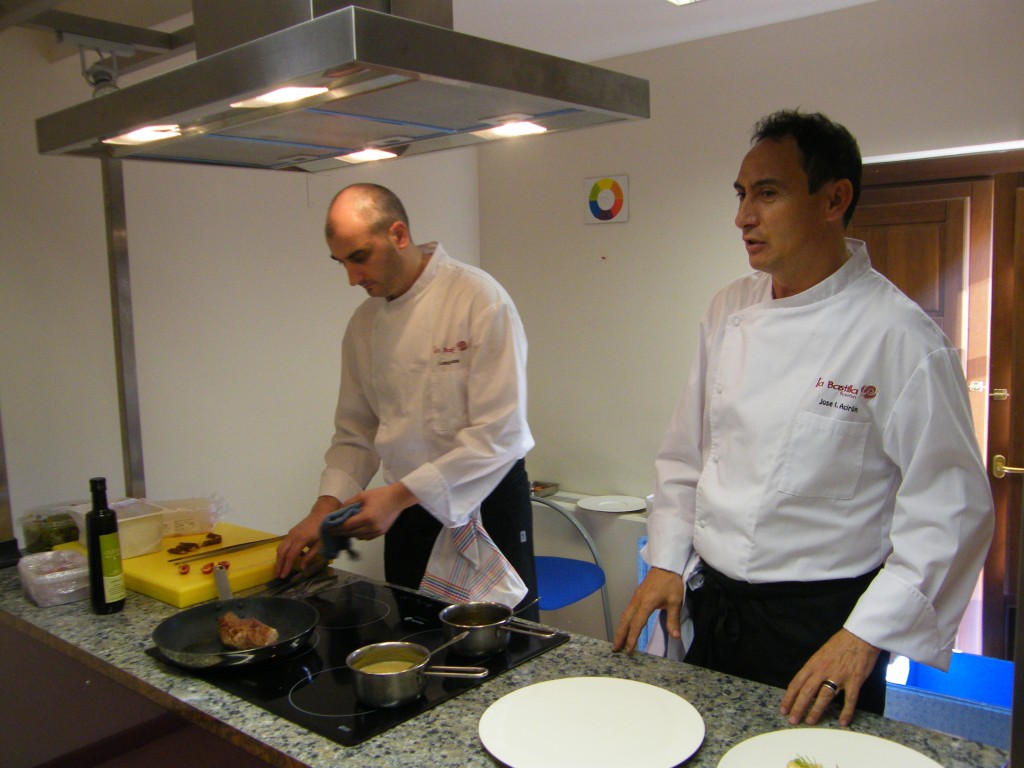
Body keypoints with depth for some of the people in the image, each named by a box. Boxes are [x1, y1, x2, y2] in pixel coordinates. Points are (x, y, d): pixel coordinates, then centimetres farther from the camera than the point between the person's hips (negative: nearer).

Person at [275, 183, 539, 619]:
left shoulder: (479, 299, -17)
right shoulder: (364, 322, 3)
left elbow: (499, 434, -22)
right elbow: (355, 432, 10)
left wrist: (400, 494, -24)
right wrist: (325, 507, -5)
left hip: (485, 505, -5)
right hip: (406, 512, 5)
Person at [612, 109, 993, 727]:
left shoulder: (899, 335, -16)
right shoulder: (730, 311, 1)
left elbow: (952, 508, -14)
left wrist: (866, 635, -18)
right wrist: (666, 561, 4)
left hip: (824, 623, -5)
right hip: (711, 604, 6)